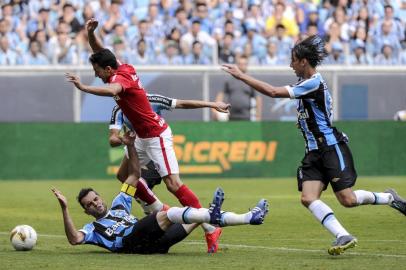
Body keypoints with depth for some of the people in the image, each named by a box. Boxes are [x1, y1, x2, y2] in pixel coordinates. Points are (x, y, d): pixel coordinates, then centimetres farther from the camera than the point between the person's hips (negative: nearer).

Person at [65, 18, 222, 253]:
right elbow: (100, 52, 17)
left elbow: (111, 90, -46)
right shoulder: (125, 68, 3)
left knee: (174, 184, -15)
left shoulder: (121, 77, -22)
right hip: (143, 136, 10)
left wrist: (83, 87, -48)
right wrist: (90, 33, 0)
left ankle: (210, 229, -14)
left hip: (156, 136, -10)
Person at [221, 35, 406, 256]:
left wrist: (241, 76, -18)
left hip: (331, 148, -9)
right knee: (308, 198, -10)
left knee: (347, 200, -8)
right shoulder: (307, 83, 10)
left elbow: (274, 92, -23)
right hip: (314, 152, 9)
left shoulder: (313, 84, -19)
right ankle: (343, 237, -14)